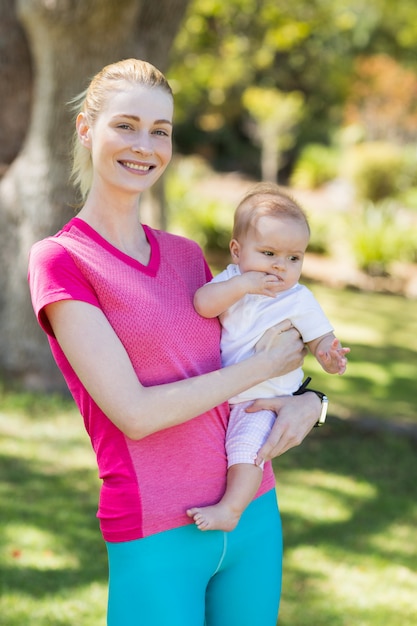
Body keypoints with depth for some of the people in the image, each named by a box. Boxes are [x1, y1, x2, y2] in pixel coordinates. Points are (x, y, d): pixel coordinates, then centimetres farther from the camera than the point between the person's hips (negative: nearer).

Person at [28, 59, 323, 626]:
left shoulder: (187, 256, 11)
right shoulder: (60, 261, -8)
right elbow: (134, 412, -16)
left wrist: (308, 402, -4)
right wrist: (262, 366, -8)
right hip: (157, 536, -6)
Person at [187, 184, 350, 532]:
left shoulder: (300, 300, -8)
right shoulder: (232, 281, -2)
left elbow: (321, 337, -2)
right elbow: (202, 304, -18)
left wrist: (329, 357, -24)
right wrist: (241, 285, -29)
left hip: (264, 402, -5)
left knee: (247, 444, -24)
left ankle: (231, 509, -19)